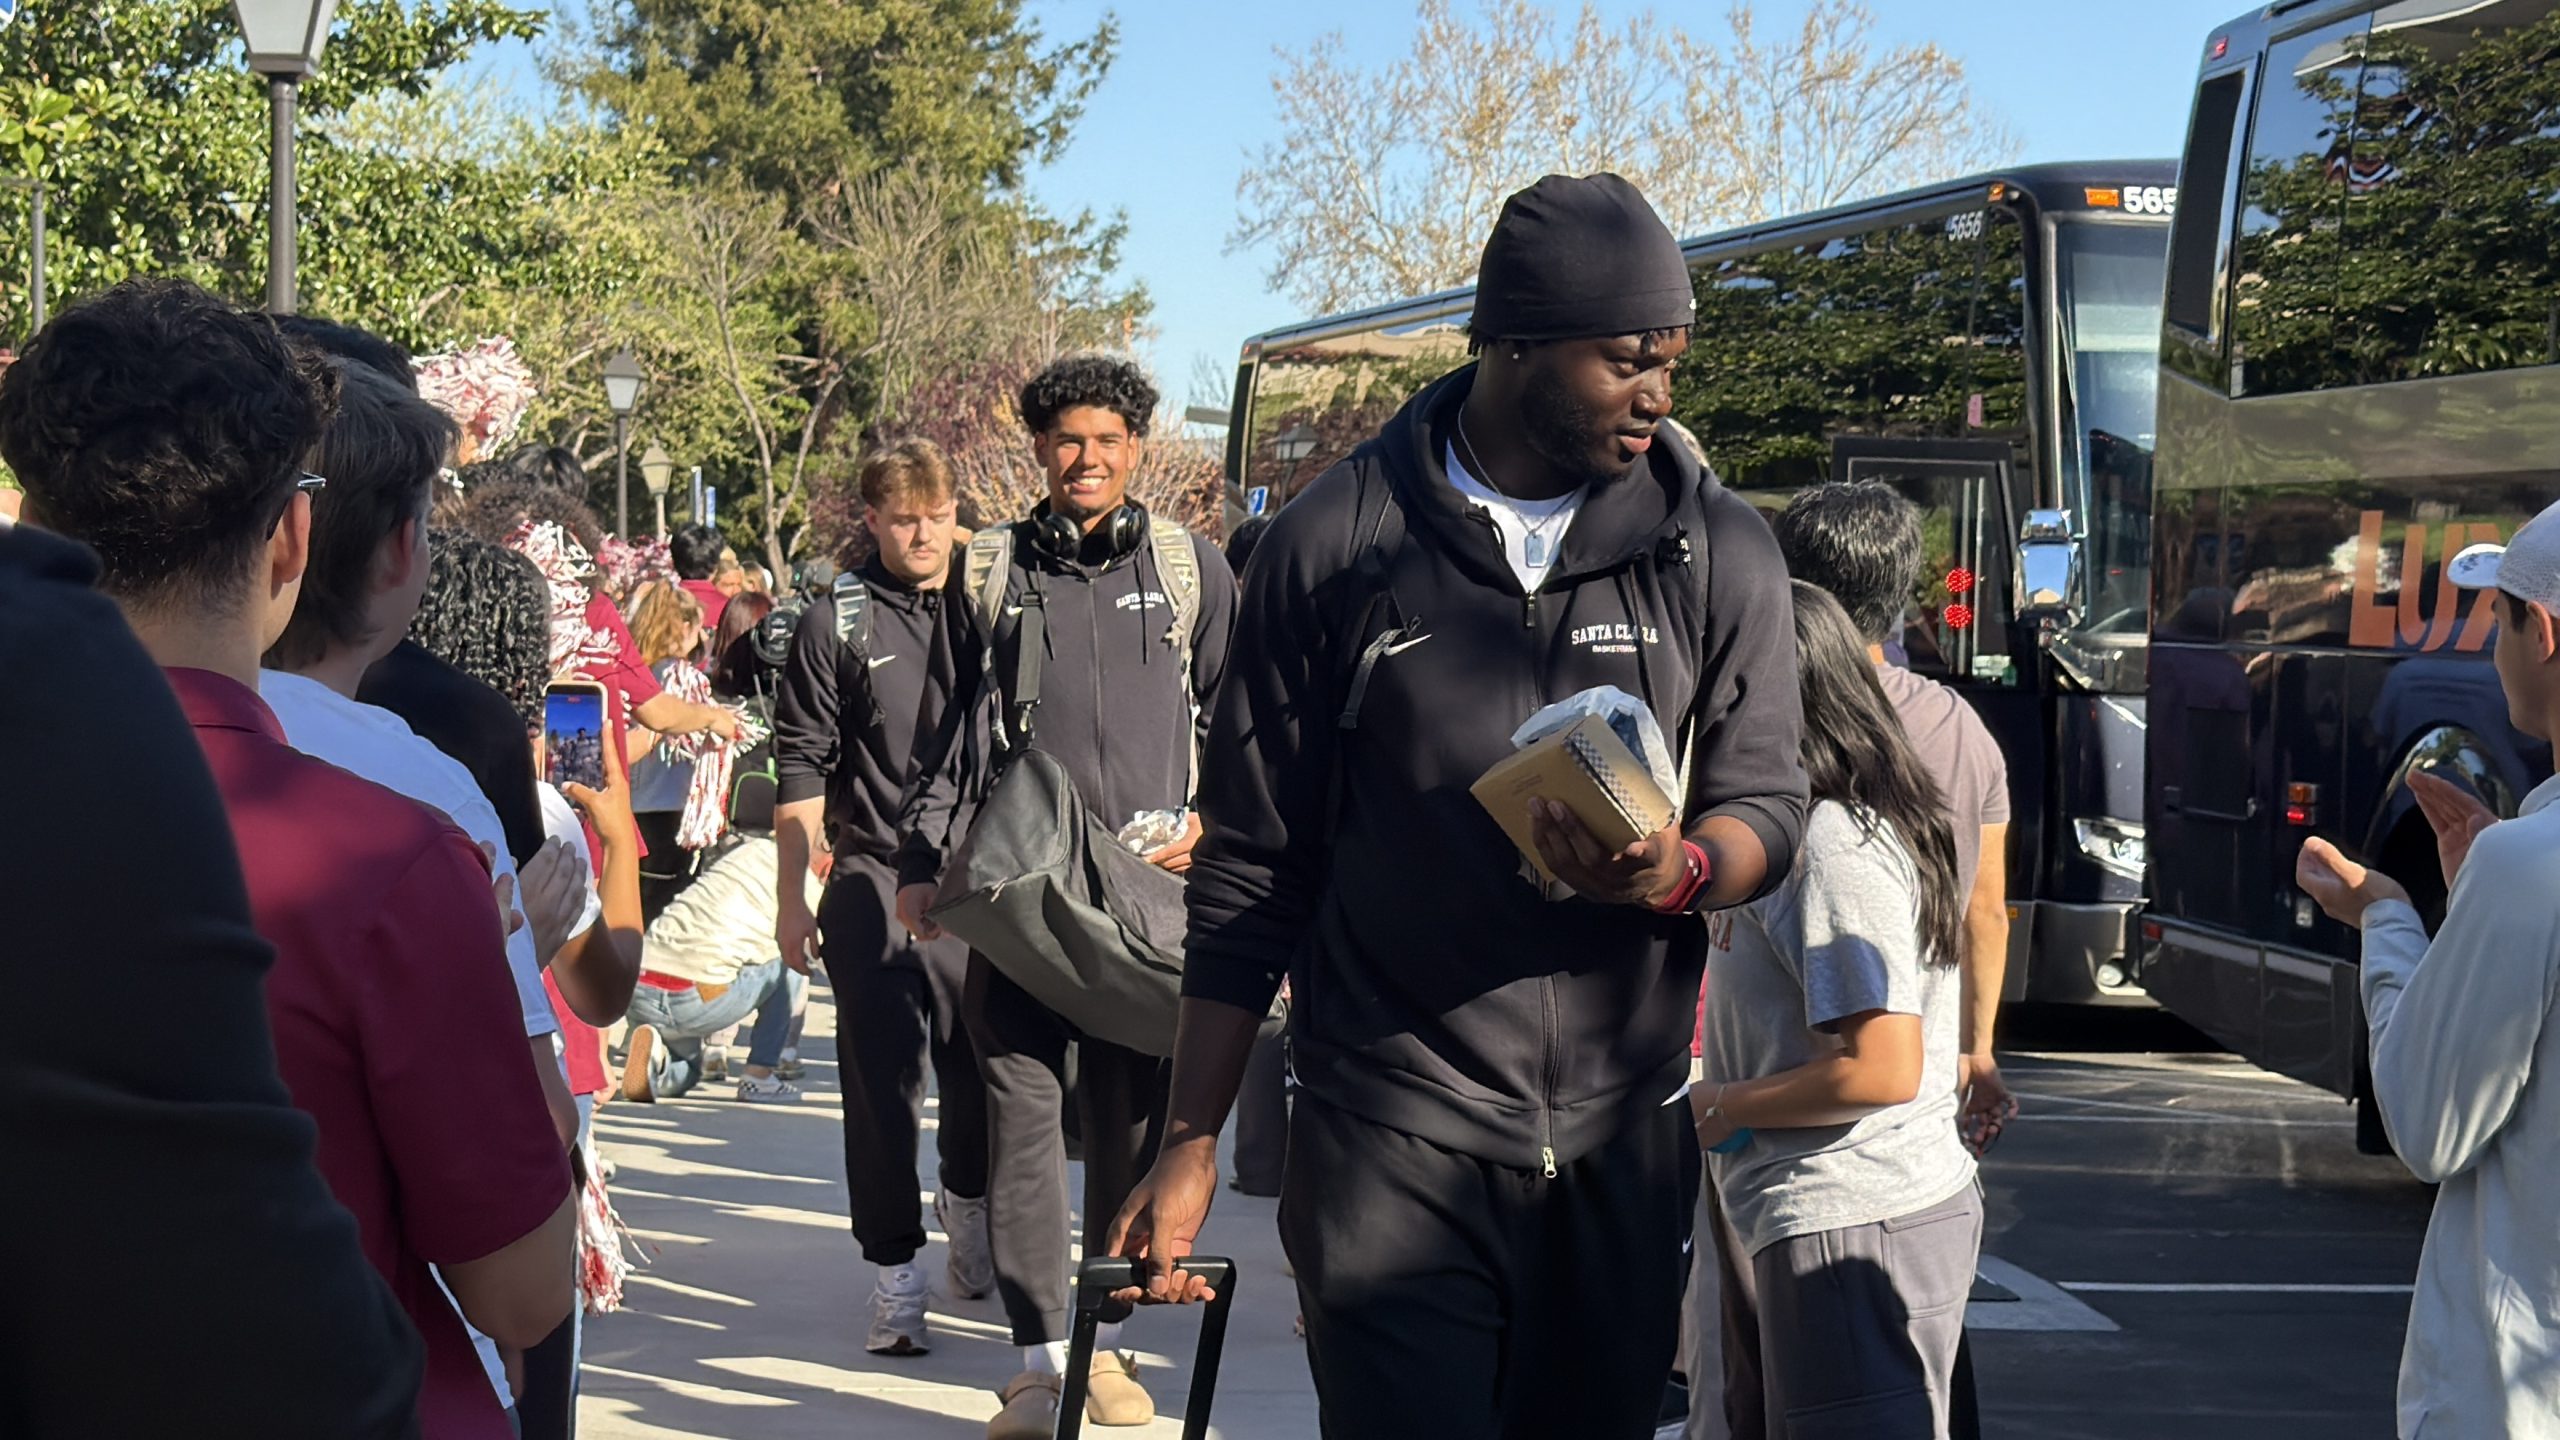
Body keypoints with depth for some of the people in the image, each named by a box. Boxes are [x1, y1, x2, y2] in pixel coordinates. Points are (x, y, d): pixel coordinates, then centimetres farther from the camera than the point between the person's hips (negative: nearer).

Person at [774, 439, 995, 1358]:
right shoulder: (835, 624, -1)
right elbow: (801, 772, -1)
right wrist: (792, 900, -4)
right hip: (875, 882, -3)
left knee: (982, 1070, 11)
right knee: (880, 1082, -3)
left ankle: (967, 1206, 39)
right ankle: (895, 1274, 6)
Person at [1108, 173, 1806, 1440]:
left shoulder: (1715, 550, 5)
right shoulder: (1335, 543, 0)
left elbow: (1767, 808, 6)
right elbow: (1252, 872, 4)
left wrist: (1679, 871, -20)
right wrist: (1190, 1145, 2)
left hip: (1625, 1144, 3)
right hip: (1393, 1145, -2)